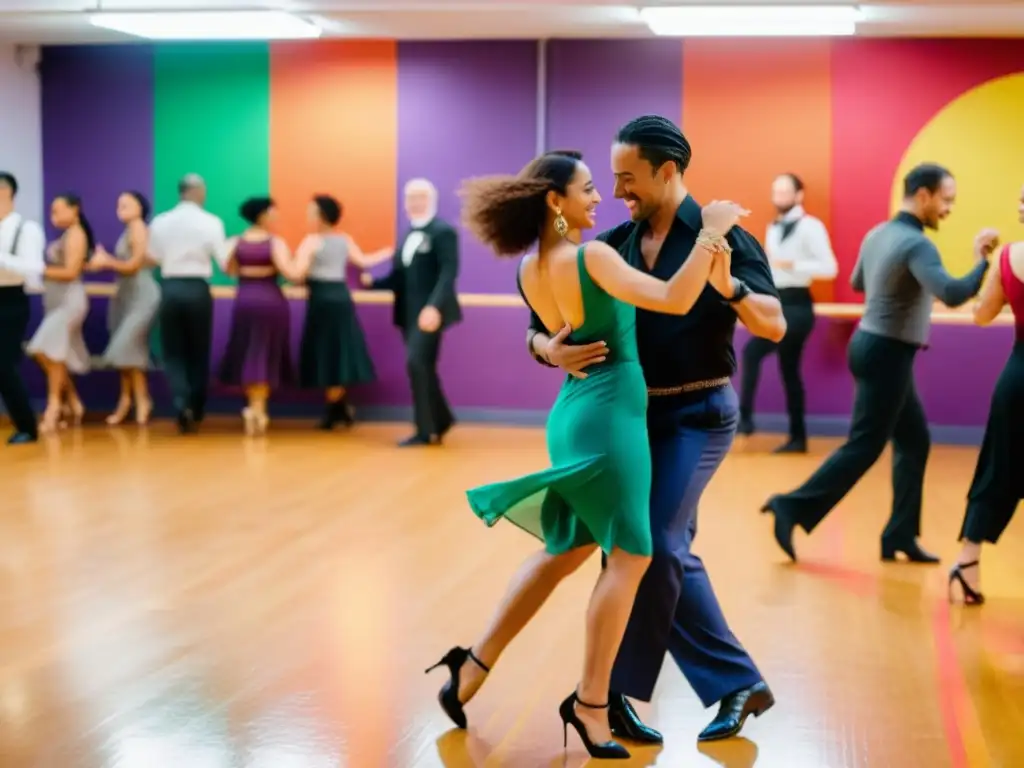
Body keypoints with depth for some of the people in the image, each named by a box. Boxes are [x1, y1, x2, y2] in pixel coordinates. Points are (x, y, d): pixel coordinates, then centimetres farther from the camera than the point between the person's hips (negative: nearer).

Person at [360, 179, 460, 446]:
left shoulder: (443, 231, -5)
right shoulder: (408, 236, 20)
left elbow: (448, 272, -17)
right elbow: (400, 277, 16)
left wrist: (434, 306, -29)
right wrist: (372, 282, 0)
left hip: (430, 311, -8)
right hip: (410, 312, 8)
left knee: (417, 362, -16)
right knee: (423, 367, 11)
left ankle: (425, 430, -11)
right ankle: (440, 420, 25)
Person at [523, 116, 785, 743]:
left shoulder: (720, 236, -8)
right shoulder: (615, 245, 4)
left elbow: (776, 327, -15)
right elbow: (540, 320, 2)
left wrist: (729, 287, -33)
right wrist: (550, 350, -21)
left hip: (698, 415, -6)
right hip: (637, 415, 6)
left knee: (653, 543, -14)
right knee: (668, 551, 8)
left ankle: (617, 693, -3)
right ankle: (739, 684, 18)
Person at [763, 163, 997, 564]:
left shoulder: (877, 234, 9)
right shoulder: (916, 244, -19)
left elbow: (858, 281, 27)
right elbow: (952, 294, -33)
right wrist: (983, 261, -23)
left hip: (873, 344, 10)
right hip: (887, 353, -10)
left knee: (914, 441, 13)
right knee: (864, 446, -5)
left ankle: (900, 535, 13)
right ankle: (793, 507, -6)